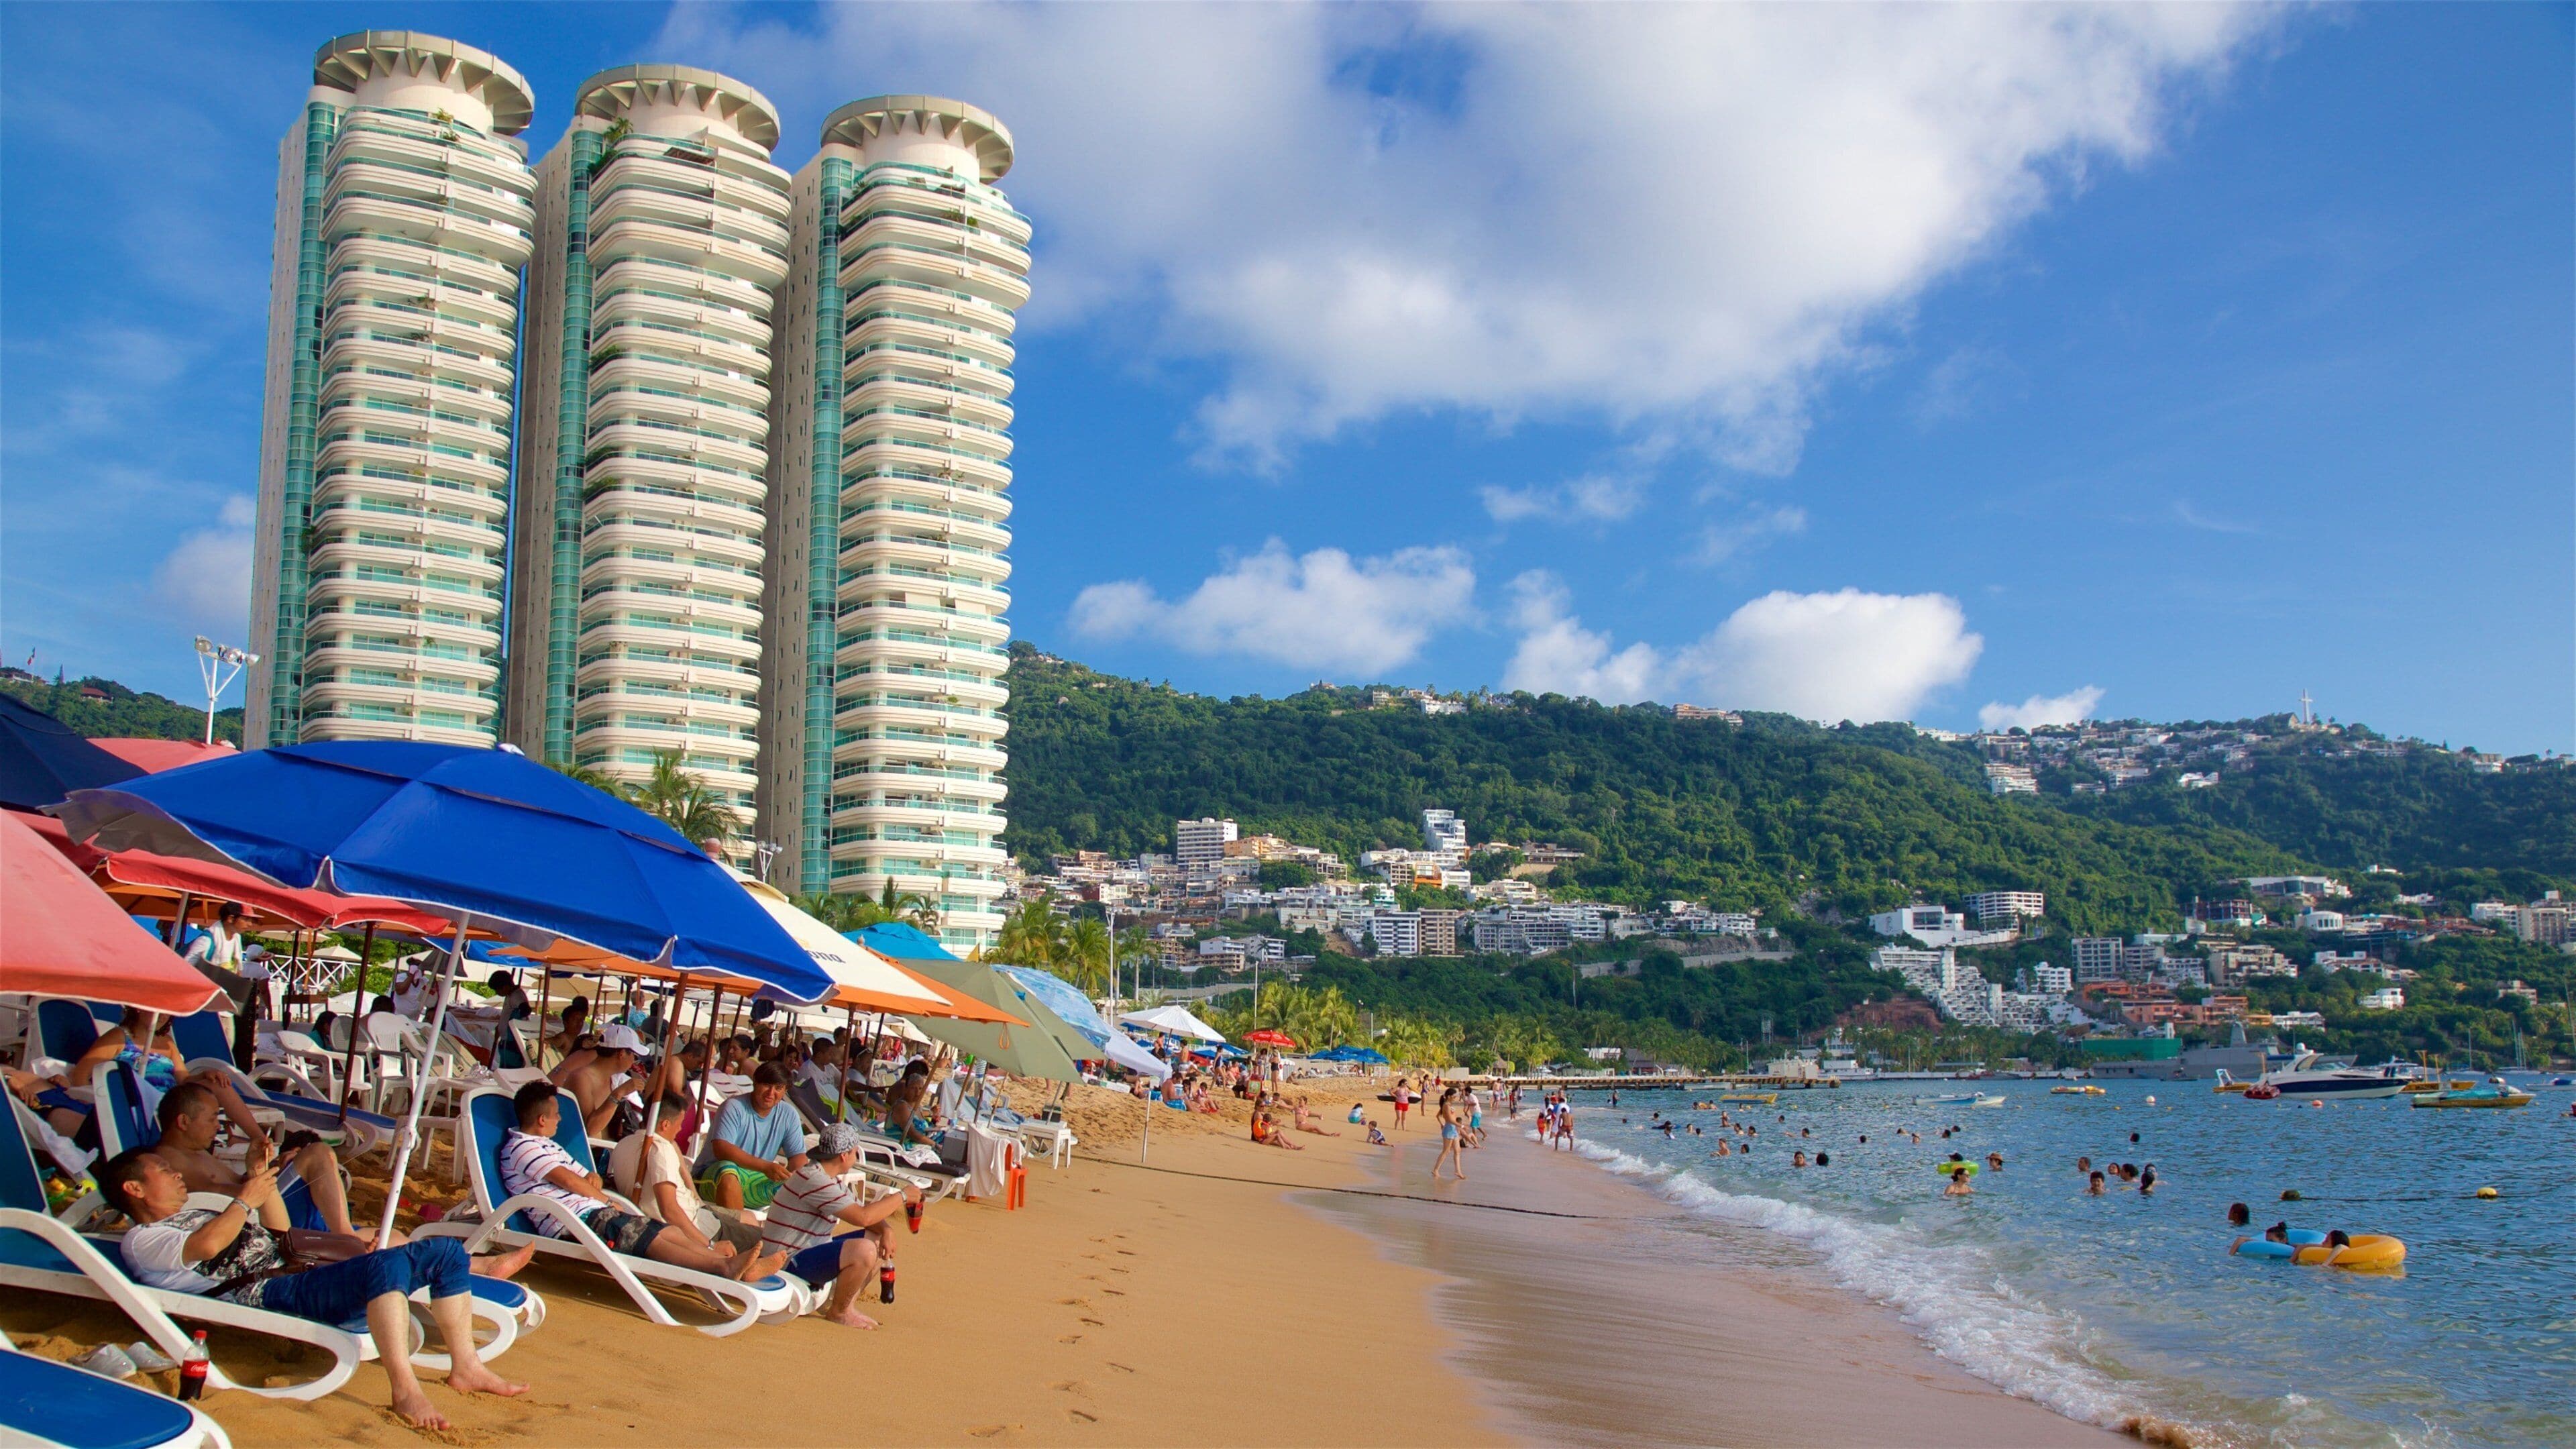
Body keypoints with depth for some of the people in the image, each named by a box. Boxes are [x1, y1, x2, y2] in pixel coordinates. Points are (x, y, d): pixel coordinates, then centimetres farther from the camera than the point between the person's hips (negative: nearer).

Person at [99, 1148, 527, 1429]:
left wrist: (263, 1179, 22)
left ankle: (466, 1367, -3)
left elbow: (279, 1232, 34)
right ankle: (405, 1390, -45)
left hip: (304, 1276, 9)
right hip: (268, 1294, -9)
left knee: (446, 1251, 1)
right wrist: (246, 1199, -4)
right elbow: (206, 1247, -18)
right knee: (387, 1264, -38)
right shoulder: (140, 1241, 5)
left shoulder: (200, 1213, 33)